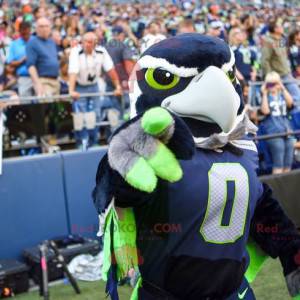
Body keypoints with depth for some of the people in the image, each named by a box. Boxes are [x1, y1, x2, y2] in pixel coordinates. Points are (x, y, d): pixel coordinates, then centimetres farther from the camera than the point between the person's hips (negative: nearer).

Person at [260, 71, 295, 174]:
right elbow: (265, 111, -13)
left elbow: (290, 103, -6)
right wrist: (264, 93, -10)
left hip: (287, 132, 5)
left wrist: (283, 88, -7)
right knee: (278, 165, -11)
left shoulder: (282, 95, 14)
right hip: (274, 134, -5)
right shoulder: (265, 96, 4)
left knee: (288, 165, 7)